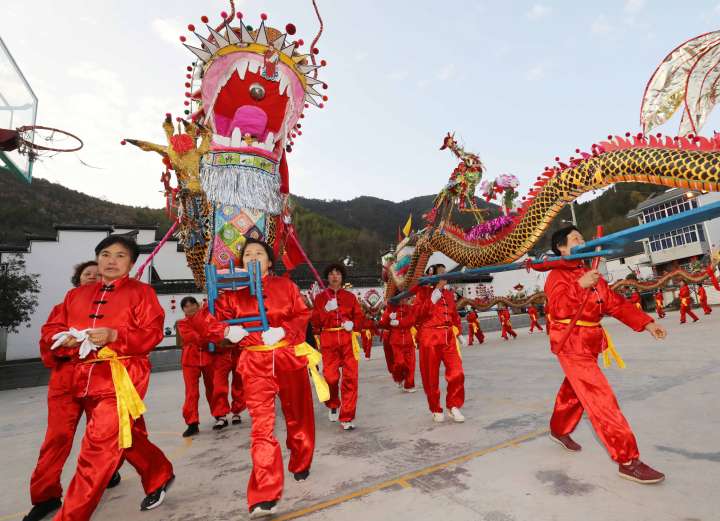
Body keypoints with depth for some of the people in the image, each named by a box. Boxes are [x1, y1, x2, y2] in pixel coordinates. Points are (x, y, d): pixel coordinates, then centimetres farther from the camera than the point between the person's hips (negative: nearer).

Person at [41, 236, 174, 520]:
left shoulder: (141, 292, 0)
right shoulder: (76, 295, 16)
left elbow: (152, 333, -9)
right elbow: (49, 331, 14)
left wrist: (114, 335, -22)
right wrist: (66, 340, -9)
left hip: (122, 377, -6)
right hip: (85, 379, 6)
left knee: (100, 446, -9)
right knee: (126, 438, 17)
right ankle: (159, 476, 38)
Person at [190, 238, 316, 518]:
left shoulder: (285, 285, 1)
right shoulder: (234, 293, 3)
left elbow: (303, 316, -3)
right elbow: (201, 319, -1)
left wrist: (283, 331, -20)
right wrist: (226, 330, -18)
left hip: (290, 357, 1)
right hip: (256, 363, -1)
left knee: (298, 416, 17)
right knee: (261, 426, -6)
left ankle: (301, 465, 42)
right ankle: (264, 498, 2)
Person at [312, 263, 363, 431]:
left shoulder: (350, 296, 10)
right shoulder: (320, 297, 7)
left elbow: (359, 316, 9)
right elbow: (316, 323, 1)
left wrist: (352, 324, -11)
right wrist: (327, 310, -14)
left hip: (348, 339, 1)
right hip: (328, 340, -1)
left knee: (350, 377, -3)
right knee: (330, 376, -2)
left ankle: (347, 417, 9)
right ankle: (333, 405, 31)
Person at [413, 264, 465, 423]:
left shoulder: (449, 293, 14)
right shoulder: (424, 291, -1)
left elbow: (455, 315, 19)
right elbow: (417, 314, -11)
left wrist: (457, 333, 9)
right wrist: (433, 299, -15)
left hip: (449, 337, 4)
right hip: (430, 337, -4)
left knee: (457, 373, -6)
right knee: (431, 376, 5)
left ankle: (453, 405, 16)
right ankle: (436, 410, 24)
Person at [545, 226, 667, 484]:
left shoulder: (591, 274, 13)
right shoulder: (557, 275, -13)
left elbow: (616, 304, 10)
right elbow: (558, 309, -26)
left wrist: (647, 323, 2)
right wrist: (580, 286, -33)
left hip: (588, 344, 9)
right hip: (571, 345, -9)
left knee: (574, 391, 21)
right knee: (601, 399, -9)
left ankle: (559, 430, 41)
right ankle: (627, 460, -2)